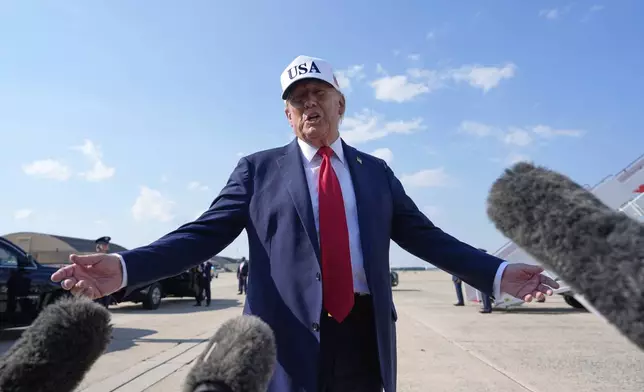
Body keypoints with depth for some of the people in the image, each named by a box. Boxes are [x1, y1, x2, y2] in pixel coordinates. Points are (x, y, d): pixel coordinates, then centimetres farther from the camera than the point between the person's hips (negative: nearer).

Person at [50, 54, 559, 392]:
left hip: (364, 335, 3)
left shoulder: (376, 172, 11)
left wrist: (498, 273, -1)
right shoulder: (259, 169, 4)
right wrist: (126, 267, -16)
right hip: (289, 337, -2)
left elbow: (426, 237, 8)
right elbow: (203, 234, -3)